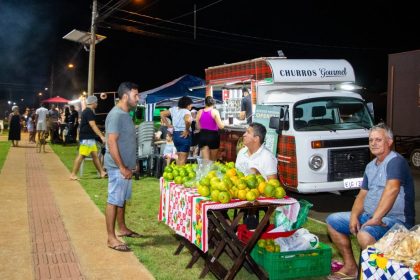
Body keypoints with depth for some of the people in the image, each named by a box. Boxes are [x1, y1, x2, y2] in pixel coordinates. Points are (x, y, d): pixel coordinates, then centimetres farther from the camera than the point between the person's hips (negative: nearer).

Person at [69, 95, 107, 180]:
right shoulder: (89, 112, -15)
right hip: (87, 138, -11)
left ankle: (102, 172, 15)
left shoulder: (86, 111, 17)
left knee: (95, 155, 11)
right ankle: (73, 175, -6)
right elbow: (93, 126, -23)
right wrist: (101, 136, -27)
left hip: (90, 138, 11)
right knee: (81, 156, -9)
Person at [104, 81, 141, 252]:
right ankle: (111, 238, 2)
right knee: (114, 201, -4)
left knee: (122, 199, 18)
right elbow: (112, 143, -23)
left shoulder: (126, 114, 13)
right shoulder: (116, 115, -18)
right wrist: (122, 167, -23)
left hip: (126, 166, 10)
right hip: (118, 167, -9)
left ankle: (122, 229, 31)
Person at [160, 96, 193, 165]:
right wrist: (187, 130, -19)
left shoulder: (174, 109, 7)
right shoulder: (186, 111, -14)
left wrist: (168, 125, 10)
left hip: (175, 134, 7)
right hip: (184, 135, -7)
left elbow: (162, 114, 12)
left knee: (179, 157, 20)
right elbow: (188, 120, -36)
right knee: (183, 159, -1)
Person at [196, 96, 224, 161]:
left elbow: (198, 126, 9)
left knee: (205, 160, 2)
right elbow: (221, 126, -12)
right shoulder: (215, 112, -8)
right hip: (213, 135, -2)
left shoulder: (200, 112, 3)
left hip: (203, 135, 2)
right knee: (213, 160, 13)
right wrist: (223, 124, 10)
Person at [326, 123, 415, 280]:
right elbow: (362, 195, 13)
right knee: (332, 221, 7)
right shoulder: (370, 166, 14)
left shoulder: (395, 161, -14)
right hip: (368, 215, 9)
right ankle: (350, 267, 10)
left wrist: (376, 218, -35)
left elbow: (392, 189, -30)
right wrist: (354, 216, -6)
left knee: (365, 234, -37)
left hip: (395, 220, -9)